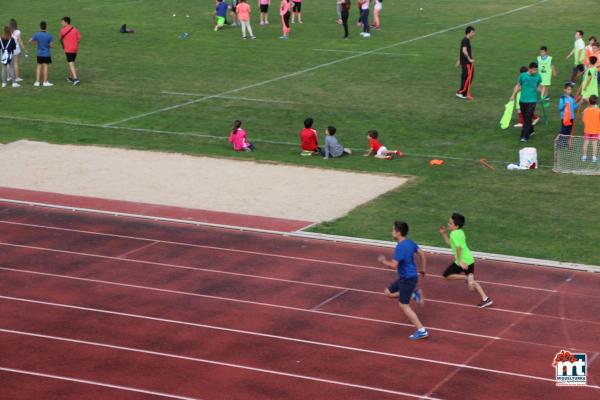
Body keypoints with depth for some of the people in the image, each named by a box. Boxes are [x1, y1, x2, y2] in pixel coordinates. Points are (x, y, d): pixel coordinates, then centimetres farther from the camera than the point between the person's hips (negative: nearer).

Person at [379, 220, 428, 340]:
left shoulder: (400, 247, -26)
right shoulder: (410, 242, 3)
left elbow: (393, 265, -30)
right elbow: (422, 254, 13)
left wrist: (383, 261, -11)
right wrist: (422, 269, 23)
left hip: (408, 279, -9)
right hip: (404, 277, 9)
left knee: (404, 305, 0)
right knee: (388, 293, 20)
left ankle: (421, 330, 3)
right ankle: (413, 292, 18)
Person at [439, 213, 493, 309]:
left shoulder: (454, 234, -15)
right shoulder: (460, 232, 14)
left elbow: (458, 246, -30)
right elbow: (450, 243, 27)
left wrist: (459, 261, -31)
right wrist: (444, 234, 22)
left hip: (462, 261, -9)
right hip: (469, 260, 9)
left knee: (447, 275, 5)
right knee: (472, 281, 19)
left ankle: (467, 278, -10)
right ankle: (485, 299, 13)